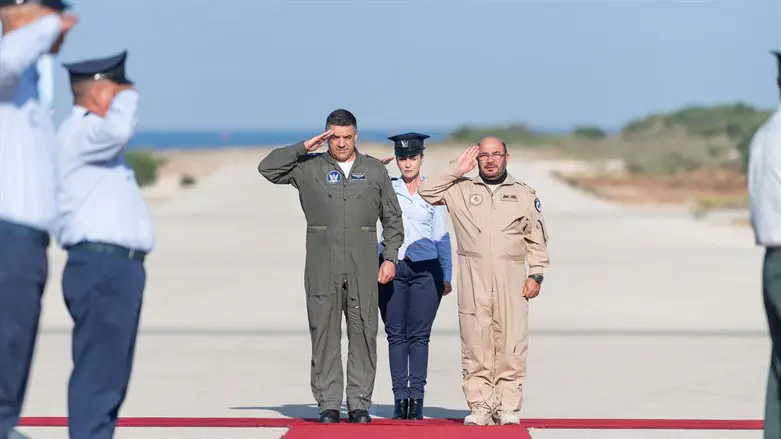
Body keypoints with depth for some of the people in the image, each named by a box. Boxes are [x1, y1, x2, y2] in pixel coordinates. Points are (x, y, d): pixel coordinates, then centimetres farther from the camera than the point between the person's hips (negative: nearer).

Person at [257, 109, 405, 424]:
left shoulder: (375, 170, 10)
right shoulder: (309, 168, 6)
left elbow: (392, 218, 13)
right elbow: (267, 168, -3)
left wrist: (390, 258, 4)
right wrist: (305, 147, -6)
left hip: (363, 267, 1)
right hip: (323, 267, -1)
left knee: (363, 333, 0)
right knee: (325, 333, 0)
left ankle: (359, 403, 5)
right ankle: (328, 404, 4)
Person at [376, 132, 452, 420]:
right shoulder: (385, 189, 9)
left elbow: (442, 237, 10)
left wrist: (447, 275, 7)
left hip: (425, 269, -1)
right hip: (391, 267, 1)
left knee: (419, 335, -4)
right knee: (396, 334, -1)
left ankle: (416, 397, -3)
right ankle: (400, 397, 0)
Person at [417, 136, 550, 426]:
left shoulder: (524, 194, 14)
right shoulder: (461, 190, 13)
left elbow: (536, 239, 13)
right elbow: (425, 192, 5)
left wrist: (536, 274, 4)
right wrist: (456, 171, 4)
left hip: (511, 282, 0)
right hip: (473, 281, 0)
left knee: (511, 346, -5)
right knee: (476, 347, -2)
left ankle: (508, 408, 0)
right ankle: (480, 408, 2)